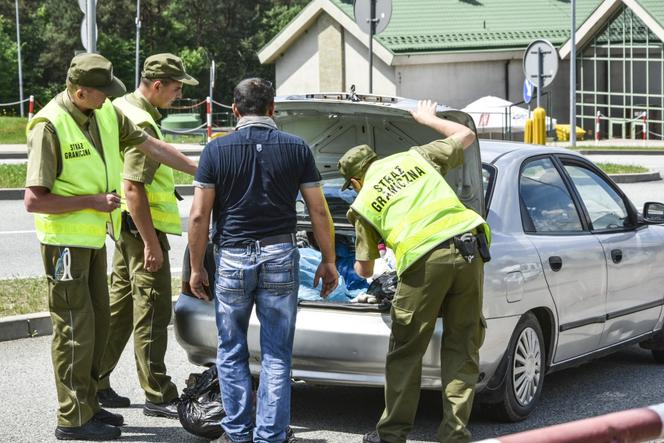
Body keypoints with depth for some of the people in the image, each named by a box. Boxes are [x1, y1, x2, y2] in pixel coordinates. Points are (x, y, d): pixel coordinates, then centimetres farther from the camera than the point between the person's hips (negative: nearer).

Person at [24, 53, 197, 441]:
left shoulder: (107, 114, 2)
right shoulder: (50, 126, -21)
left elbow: (151, 145, 12)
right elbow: (34, 200, -23)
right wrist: (92, 201, -21)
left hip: (94, 238, 9)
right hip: (65, 242, -8)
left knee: (98, 322, 15)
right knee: (75, 328, -5)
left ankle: (88, 405, 26)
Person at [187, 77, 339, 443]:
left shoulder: (216, 150, -2)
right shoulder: (296, 149, 1)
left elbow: (199, 215, -4)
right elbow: (319, 212, 1)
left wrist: (196, 267, 5)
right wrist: (328, 261, 10)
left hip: (232, 258, 0)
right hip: (280, 257, 1)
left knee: (232, 353, 13)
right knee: (276, 356, 6)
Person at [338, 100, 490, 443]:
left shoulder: (364, 203, 17)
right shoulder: (415, 157, 22)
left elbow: (364, 269, 26)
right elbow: (465, 136, 33)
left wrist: (360, 266, 51)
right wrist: (428, 119, 49)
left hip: (424, 262, -3)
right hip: (467, 248, 3)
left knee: (405, 352, 11)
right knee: (462, 348, 11)